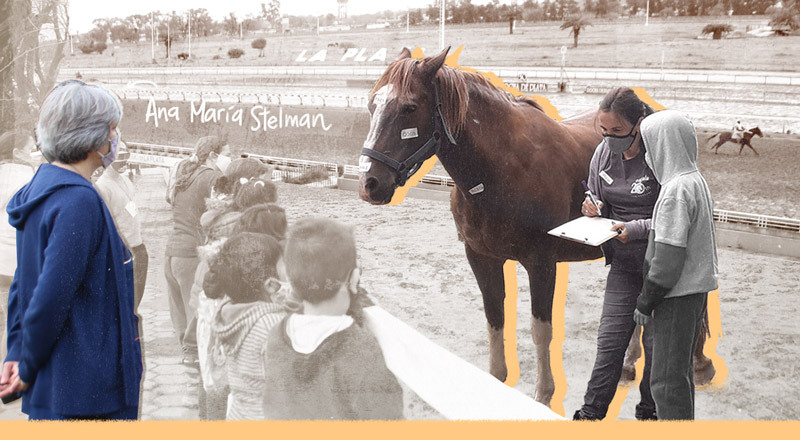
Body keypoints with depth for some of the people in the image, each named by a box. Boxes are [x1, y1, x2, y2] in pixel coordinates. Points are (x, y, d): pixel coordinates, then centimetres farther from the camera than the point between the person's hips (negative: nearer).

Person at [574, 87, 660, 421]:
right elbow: (599, 205, 16)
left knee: (656, 346, 7)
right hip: (623, 266, 4)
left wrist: (635, 229, -26)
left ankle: (648, 413, 24)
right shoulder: (603, 153, 1)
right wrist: (593, 213, -7)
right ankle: (591, 414, 11)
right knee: (609, 341, 4)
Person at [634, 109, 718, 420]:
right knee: (681, 370, 20)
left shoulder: (676, 189, -20)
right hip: (696, 290, 10)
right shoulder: (697, 180, 10)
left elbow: (668, 257, -22)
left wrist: (645, 302, -14)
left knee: (667, 377, -2)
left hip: (677, 296, -10)